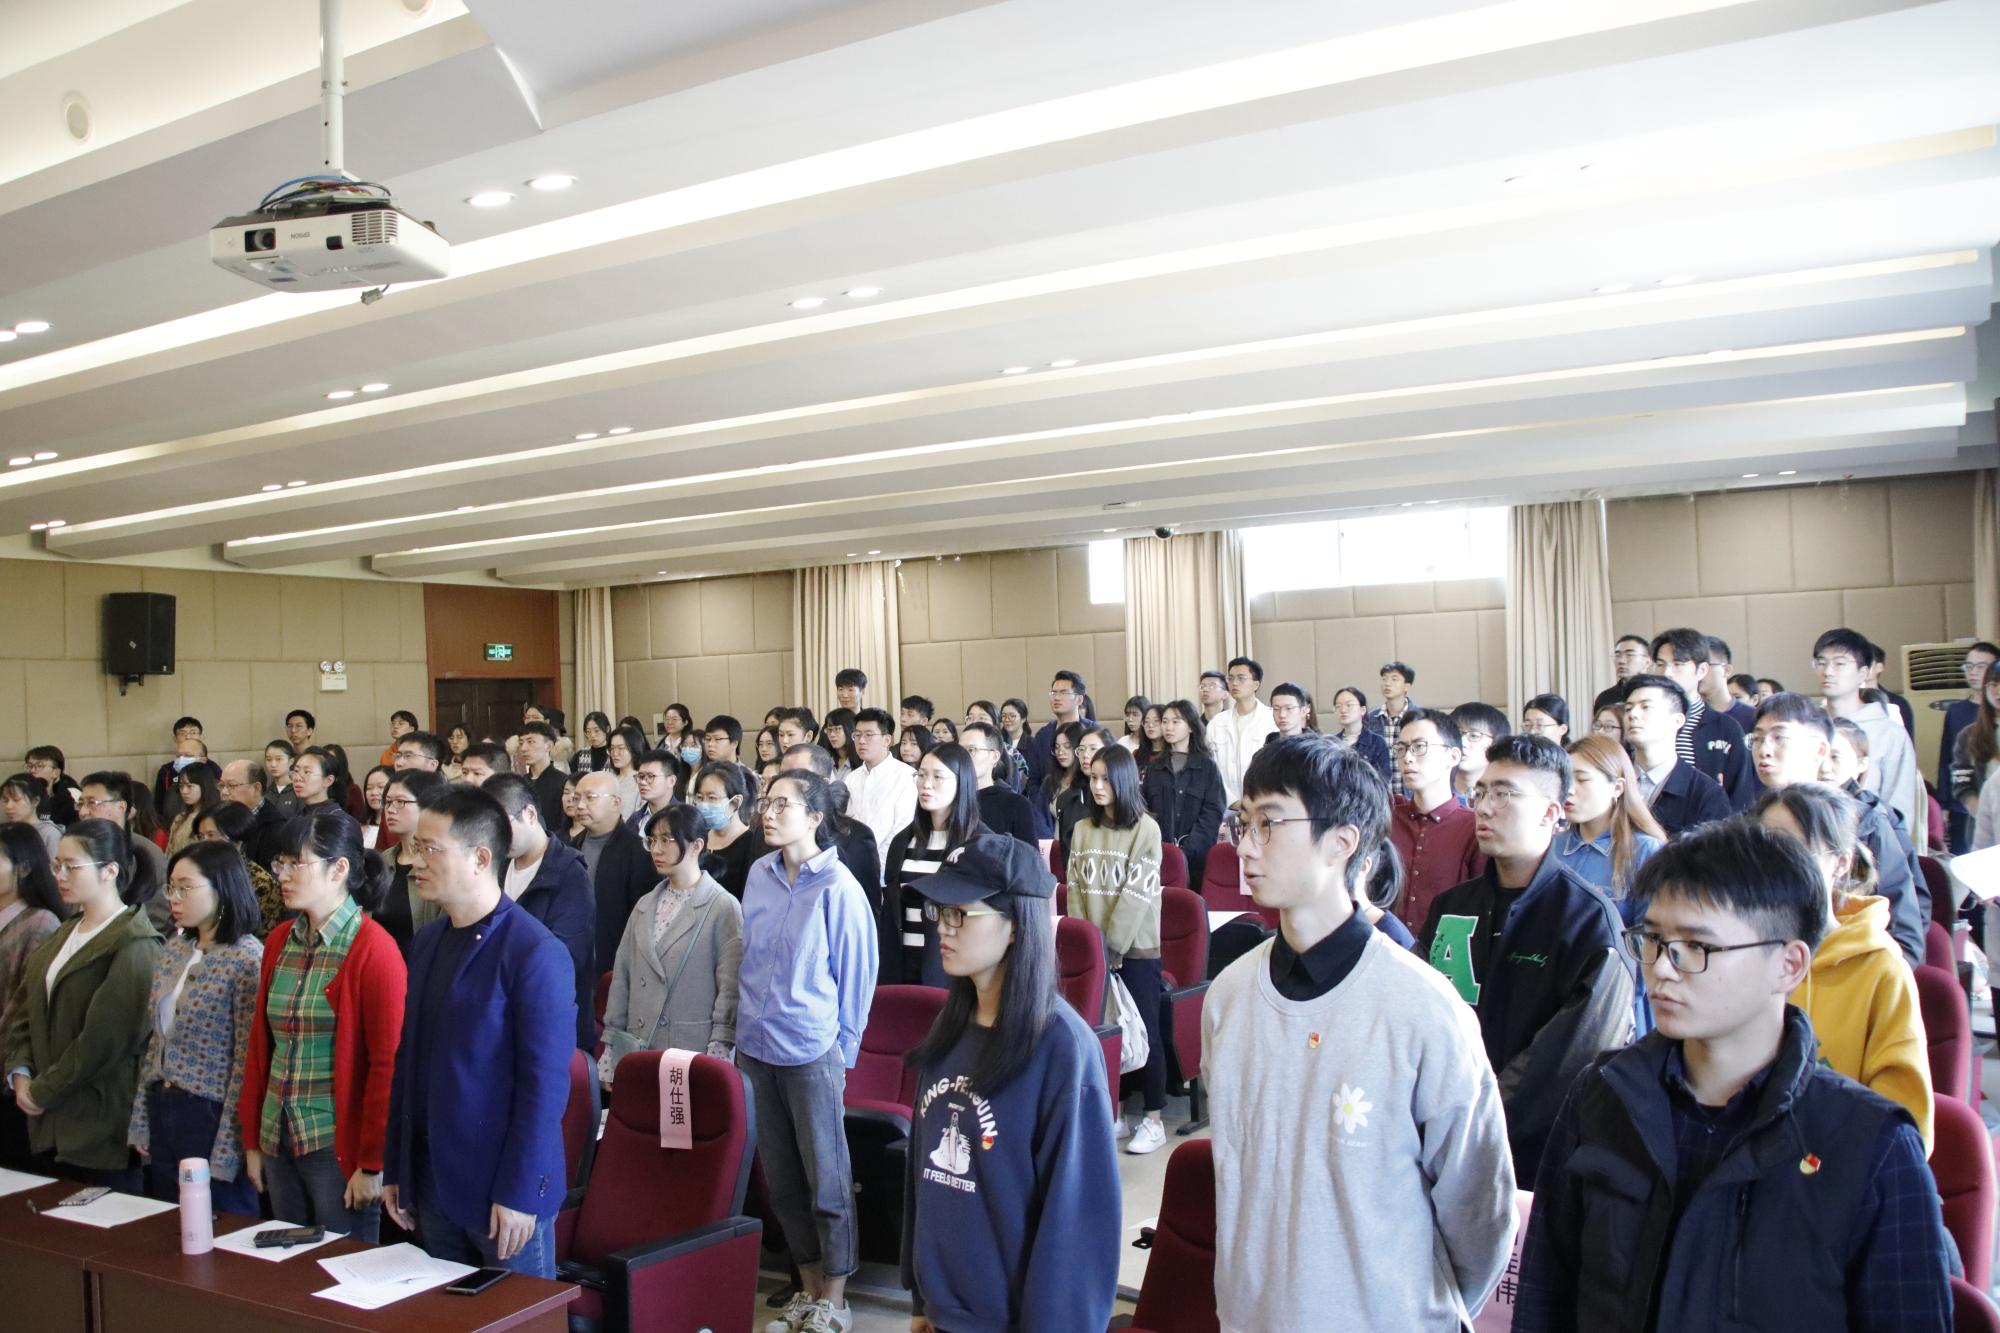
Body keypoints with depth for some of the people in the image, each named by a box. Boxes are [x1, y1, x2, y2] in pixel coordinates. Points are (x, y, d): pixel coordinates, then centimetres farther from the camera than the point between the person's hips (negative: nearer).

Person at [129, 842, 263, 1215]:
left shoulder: (247, 958, -16)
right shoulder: (175, 949, 7)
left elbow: (247, 1061, -17)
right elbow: (155, 1039, 12)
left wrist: (226, 1148, -17)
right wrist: (141, 1119, 10)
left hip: (212, 1114, -7)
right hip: (163, 1111, 7)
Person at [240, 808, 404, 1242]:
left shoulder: (373, 950, -14)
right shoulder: (280, 941, 8)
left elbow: (388, 1063, -15)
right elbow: (260, 1044, 13)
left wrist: (372, 1163, -15)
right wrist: (252, 1140, 11)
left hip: (338, 1146, -7)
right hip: (279, 1141, 7)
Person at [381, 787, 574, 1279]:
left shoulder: (535, 953, -16)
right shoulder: (427, 942, 7)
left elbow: (545, 1085, -17)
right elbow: (407, 1061, 10)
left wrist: (519, 1193, -17)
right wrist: (396, 1170, 10)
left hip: (503, 1191, -7)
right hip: (432, 1183, 7)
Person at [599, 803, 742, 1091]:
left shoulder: (723, 907, -6)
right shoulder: (645, 905, 13)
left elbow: (730, 989, -9)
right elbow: (622, 978, 13)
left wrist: (718, 1058, -14)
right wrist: (610, 1054, 10)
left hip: (694, 1054, -5)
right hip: (639, 1050, 5)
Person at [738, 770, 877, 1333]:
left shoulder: (837, 888, -13)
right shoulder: (759, 875, 3)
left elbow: (856, 973, -7)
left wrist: (842, 1047, -4)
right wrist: (746, 1032, 13)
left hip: (812, 1053, -6)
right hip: (758, 1048, 6)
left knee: (826, 1180, 5)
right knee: (782, 1179, 15)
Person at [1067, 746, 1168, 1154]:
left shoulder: (1146, 829, -7)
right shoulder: (1082, 830, 8)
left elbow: (1137, 894, -12)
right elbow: (1076, 889, 6)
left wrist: (1112, 947, -13)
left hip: (1136, 948, -4)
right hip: (1092, 951, 4)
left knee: (1145, 1031, 1)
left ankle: (1153, 1120, 9)